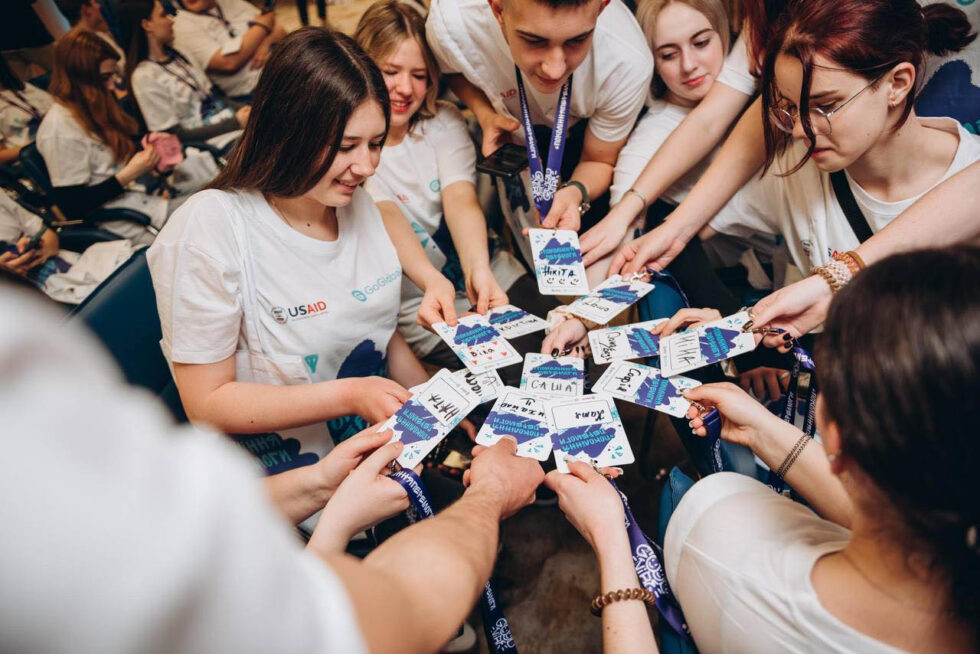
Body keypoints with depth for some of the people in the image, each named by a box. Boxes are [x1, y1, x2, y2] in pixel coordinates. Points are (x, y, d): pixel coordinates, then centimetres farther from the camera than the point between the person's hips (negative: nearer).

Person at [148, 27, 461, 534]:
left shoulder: (358, 204, 2)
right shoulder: (208, 230, -18)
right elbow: (208, 404, -14)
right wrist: (348, 396, -23)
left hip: (390, 445, 7)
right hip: (283, 481, -7)